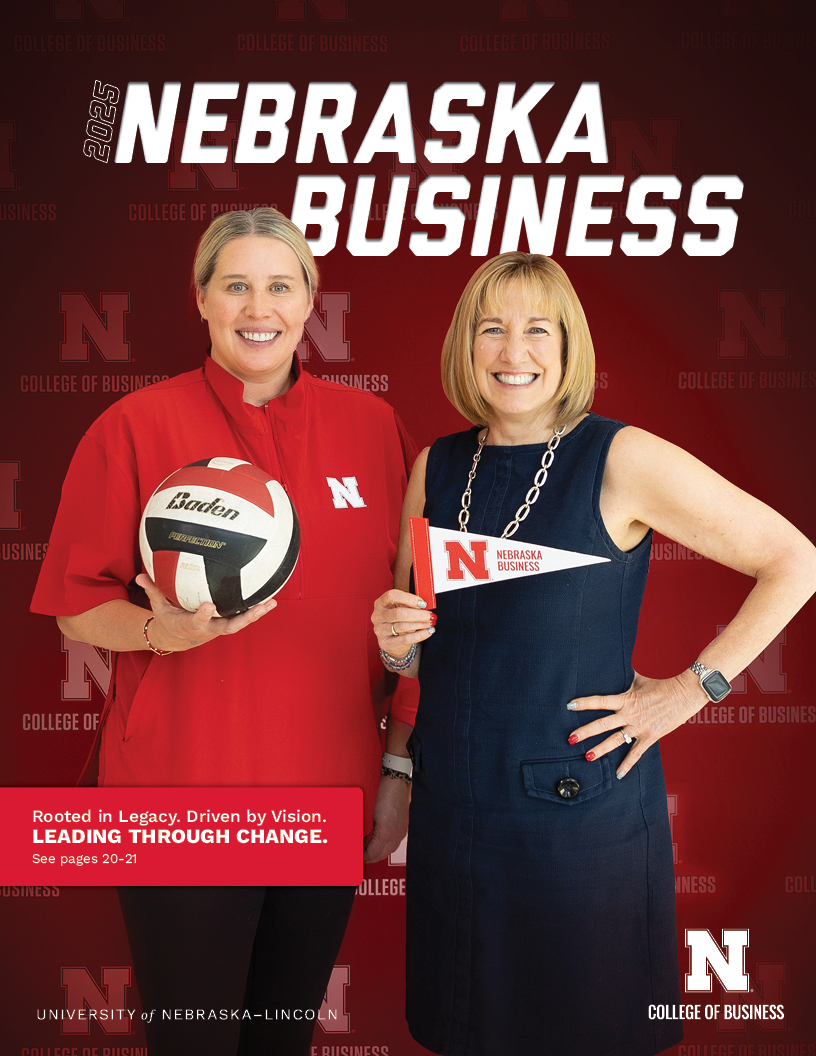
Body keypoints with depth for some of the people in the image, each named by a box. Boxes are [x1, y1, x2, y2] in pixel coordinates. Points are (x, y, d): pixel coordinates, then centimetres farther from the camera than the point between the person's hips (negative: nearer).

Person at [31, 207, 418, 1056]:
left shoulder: (371, 425, 3)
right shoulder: (135, 427, -5)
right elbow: (77, 609, -2)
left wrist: (402, 764, 5)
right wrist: (163, 629, -23)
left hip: (330, 795, 3)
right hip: (182, 796, -2)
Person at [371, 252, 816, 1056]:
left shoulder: (622, 460, -11)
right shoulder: (438, 466, 4)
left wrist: (691, 689, -10)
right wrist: (396, 642, -8)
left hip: (583, 815, -4)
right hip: (452, 809, 4)